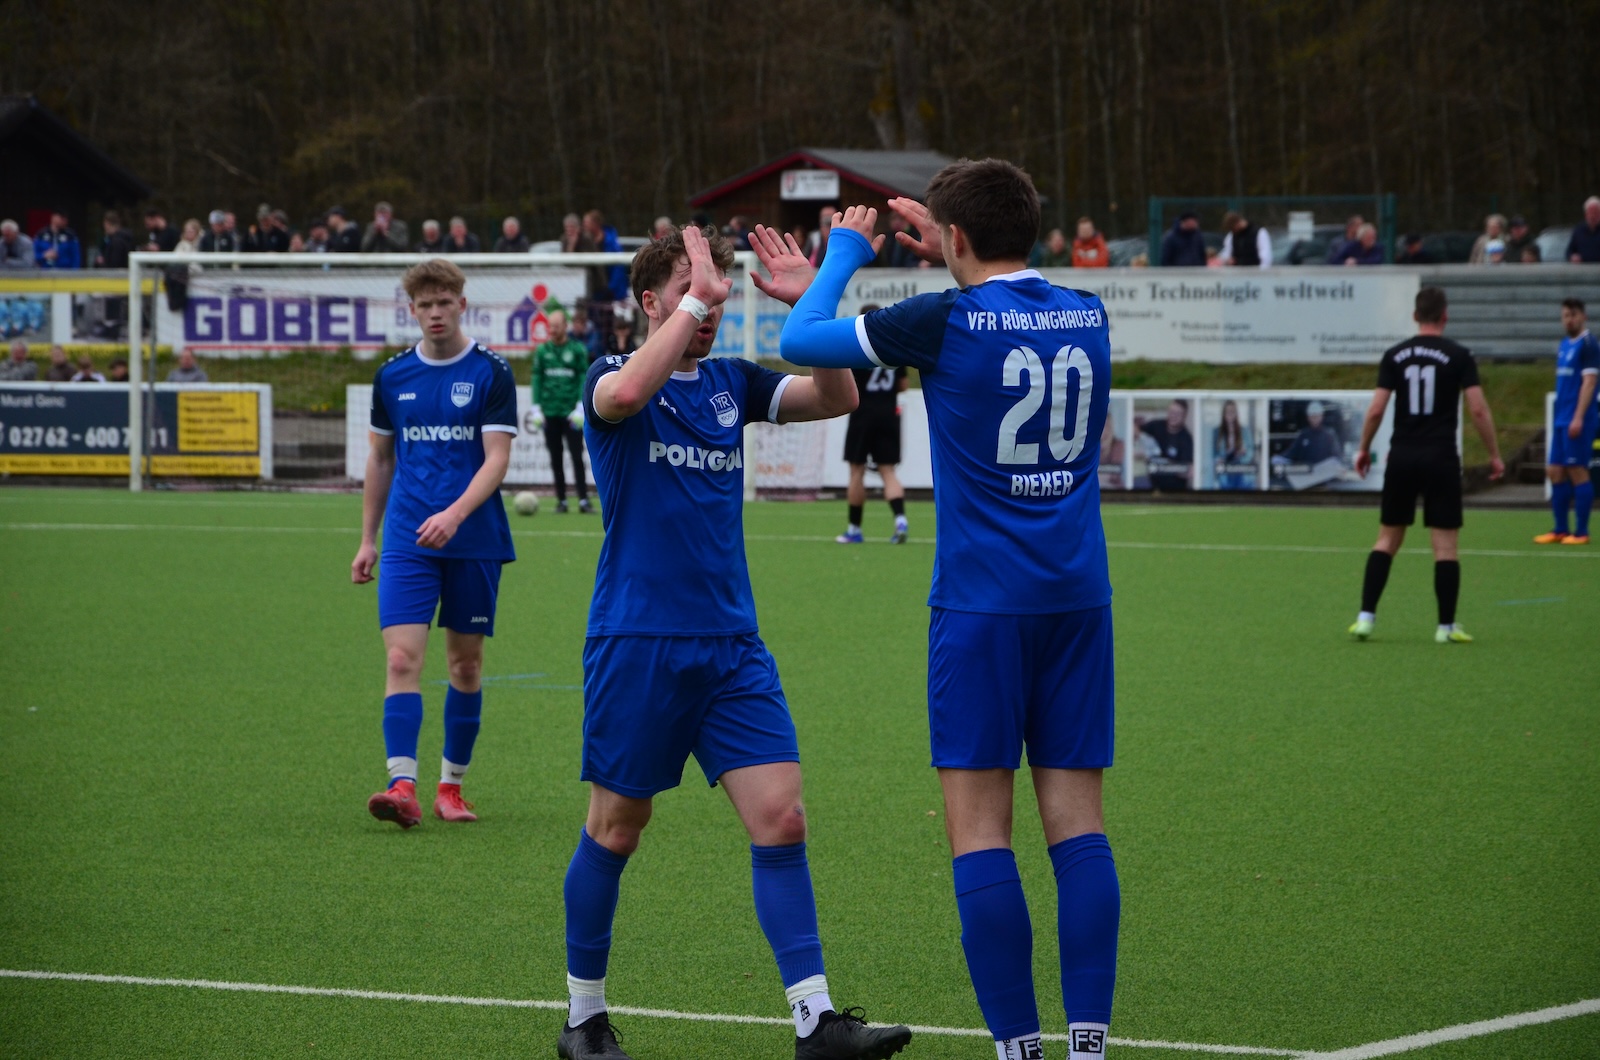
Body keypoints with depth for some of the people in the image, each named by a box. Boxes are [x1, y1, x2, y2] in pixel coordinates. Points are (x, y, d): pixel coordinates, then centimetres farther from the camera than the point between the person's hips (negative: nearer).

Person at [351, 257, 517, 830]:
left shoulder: (491, 373, -3)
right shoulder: (392, 376, 7)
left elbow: (496, 460, -9)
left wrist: (456, 513, -24)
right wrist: (368, 538, 15)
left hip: (474, 540, -1)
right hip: (407, 541, 1)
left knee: (466, 663, 6)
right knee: (402, 657, -13)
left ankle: (451, 785, 19)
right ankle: (402, 786, -21)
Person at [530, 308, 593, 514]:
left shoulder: (577, 349, 0)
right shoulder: (542, 350, 6)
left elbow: (584, 378, -2)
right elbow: (537, 378, 6)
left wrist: (580, 407, -10)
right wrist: (536, 408, -1)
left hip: (571, 413, -2)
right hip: (550, 412, 2)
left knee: (577, 457, -6)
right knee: (555, 460, 5)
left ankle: (583, 500, -7)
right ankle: (561, 500, 10)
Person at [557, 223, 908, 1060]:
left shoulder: (730, 383, 11)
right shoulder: (612, 377, -4)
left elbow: (837, 397, 3)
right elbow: (624, 396, -28)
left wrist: (811, 304, -9)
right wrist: (697, 299, -24)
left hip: (730, 645, 4)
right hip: (635, 642, -4)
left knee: (781, 818, -7)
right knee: (616, 828, 4)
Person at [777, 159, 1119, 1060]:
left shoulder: (947, 321, -10)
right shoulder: (1087, 317, 6)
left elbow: (802, 341, 3)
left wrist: (848, 249, 18)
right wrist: (945, 245, 36)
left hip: (983, 604, -5)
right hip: (1079, 599, 5)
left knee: (979, 826, -1)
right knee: (1078, 821, 5)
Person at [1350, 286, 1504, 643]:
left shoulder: (1395, 355, 3)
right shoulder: (1459, 356, -4)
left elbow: (1376, 409, 0)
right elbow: (1478, 409, -7)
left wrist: (1364, 449, 14)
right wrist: (1494, 455, 2)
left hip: (1402, 457, 3)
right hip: (1441, 459, -3)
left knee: (1387, 539, 12)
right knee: (1445, 544, 3)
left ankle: (1366, 617, 6)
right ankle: (1446, 626, 3)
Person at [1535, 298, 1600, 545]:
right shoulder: (1564, 346, 16)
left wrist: (1578, 418, -22)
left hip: (1577, 421, -9)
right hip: (1561, 420, 9)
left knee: (1577, 471, -6)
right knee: (1555, 472, 8)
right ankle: (1560, 530, 14)